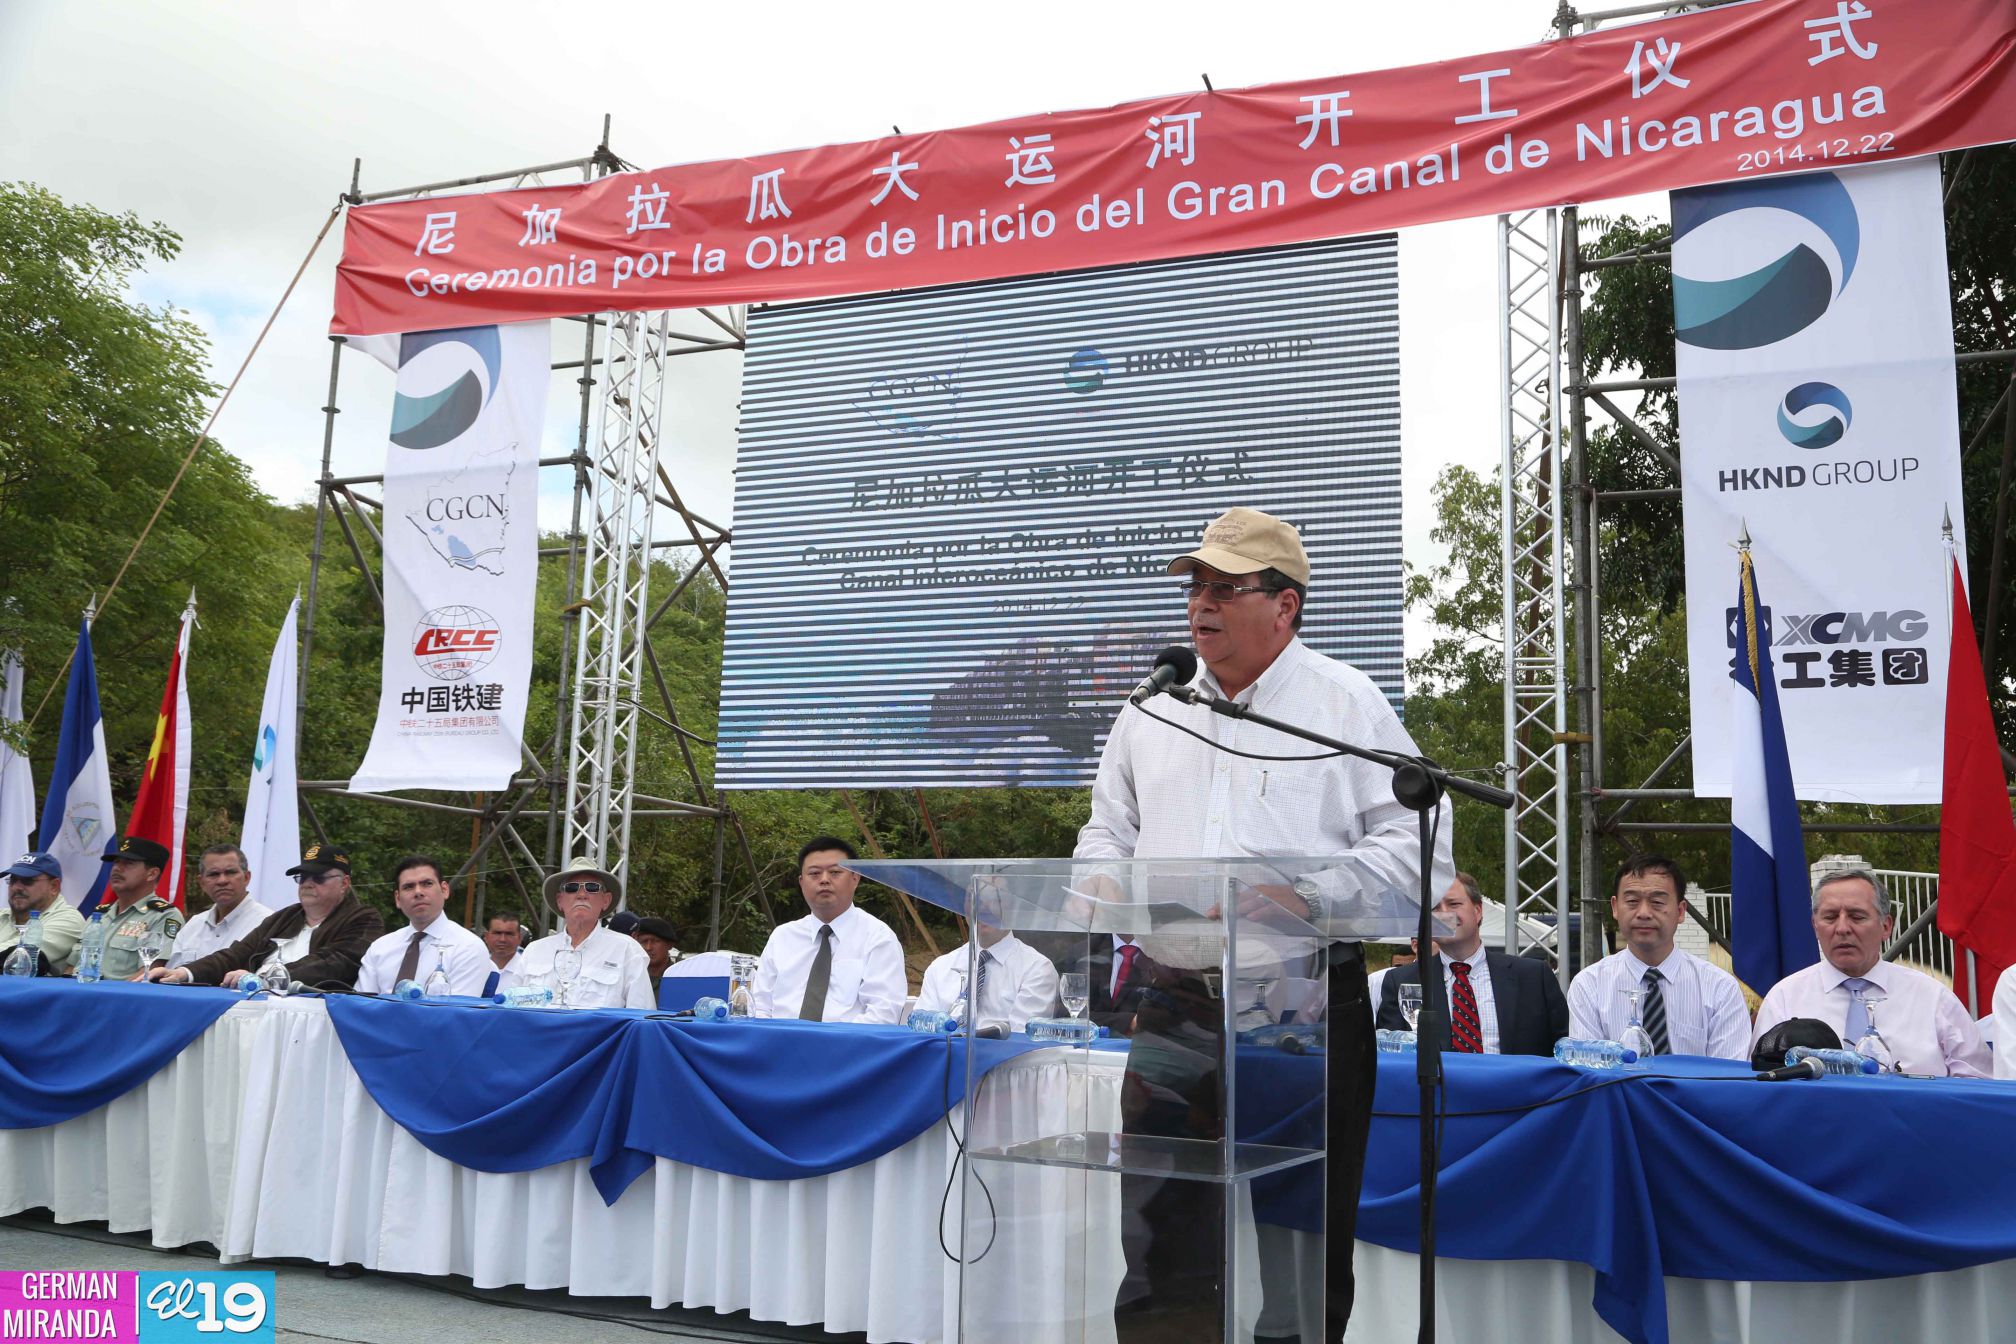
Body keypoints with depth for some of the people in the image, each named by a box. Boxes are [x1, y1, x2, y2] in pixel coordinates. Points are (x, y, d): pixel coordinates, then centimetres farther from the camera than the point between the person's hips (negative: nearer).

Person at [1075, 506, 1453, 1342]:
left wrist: (1309, 893, -18)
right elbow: (1109, 833, 20)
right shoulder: (1152, 710, 14)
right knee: (1158, 1224, 8)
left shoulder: (1348, 704, 1)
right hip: (1171, 997, 4)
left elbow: (1415, 845, -5)